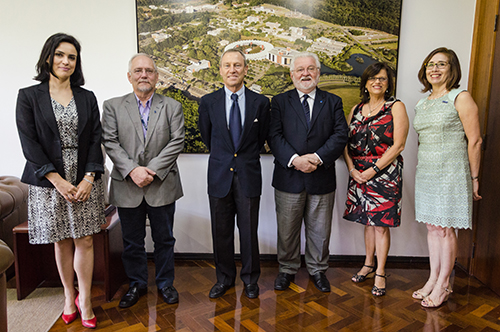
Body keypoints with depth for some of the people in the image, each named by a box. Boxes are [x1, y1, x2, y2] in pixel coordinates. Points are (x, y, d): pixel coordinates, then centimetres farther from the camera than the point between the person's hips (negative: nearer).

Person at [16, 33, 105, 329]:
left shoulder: (87, 98, 8)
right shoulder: (28, 96, 1)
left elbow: (95, 140, 3)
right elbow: (29, 142, -6)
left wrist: (89, 177, -9)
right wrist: (58, 180, -14)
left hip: (85, 180, 1)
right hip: (49, 182, -1)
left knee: (85, 240, 3)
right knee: (61, 242, 10)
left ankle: (85, 302, 17)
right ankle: (69, 297, 28)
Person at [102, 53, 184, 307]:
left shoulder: (172, 107, 4)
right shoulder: (113, 106, 6)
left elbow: (177, 142, -5)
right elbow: (110, 142, -3)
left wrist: (152, 169, -14)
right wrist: (132, 170, -16)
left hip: (162, 185, 0)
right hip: (127, 186, 1)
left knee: (164, 239, 11)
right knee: (132, 241, 13)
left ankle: (165, 283, 30)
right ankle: (137, 284, 32)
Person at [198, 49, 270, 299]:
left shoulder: (260, 102, 0)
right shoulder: (208, 102, 1)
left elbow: (261, 138, 11)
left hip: (249, 175, -1)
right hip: (219, 175, 1)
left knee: (249, 231, 7)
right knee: (221, 231, 11)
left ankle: (250, 279, 28)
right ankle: (224, 278, 30)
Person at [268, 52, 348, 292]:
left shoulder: (333, 102, 8)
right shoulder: (280, 102, 6)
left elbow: (340, 135, -3)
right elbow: (274, 136, -5)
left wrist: (318, 157, -17)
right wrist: (294, 159, -19)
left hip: (322, 177, 1)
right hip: (288, 177, 0)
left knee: (320, 230, 13)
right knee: (287, 229, 10)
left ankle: (318, 270, 33)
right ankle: (287, 270, 30)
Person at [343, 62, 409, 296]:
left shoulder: (396, 107, -2)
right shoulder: (356, 109, 12)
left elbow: (398, 145, -10)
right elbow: (346, 142, 10)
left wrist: (374, 170, -14)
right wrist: (351, 168, -5)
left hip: (385, 173, -4)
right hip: (359, 174, 4)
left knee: (381, 223, 0)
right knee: (368, 221, 13)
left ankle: (380, 274, 13)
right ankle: (368, 266, 27)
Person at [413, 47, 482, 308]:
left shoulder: (460, 98, -6)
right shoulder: (421, 103, 13)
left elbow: (474, 141, -7)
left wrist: (474, 178, -6)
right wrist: (424, 166, 15)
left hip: (451, 172, -6)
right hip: (425, 172, 6)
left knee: (446, 228, 1)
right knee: (432, 226, 11)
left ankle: (443, 285, 15)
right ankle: (433, 278, 23)